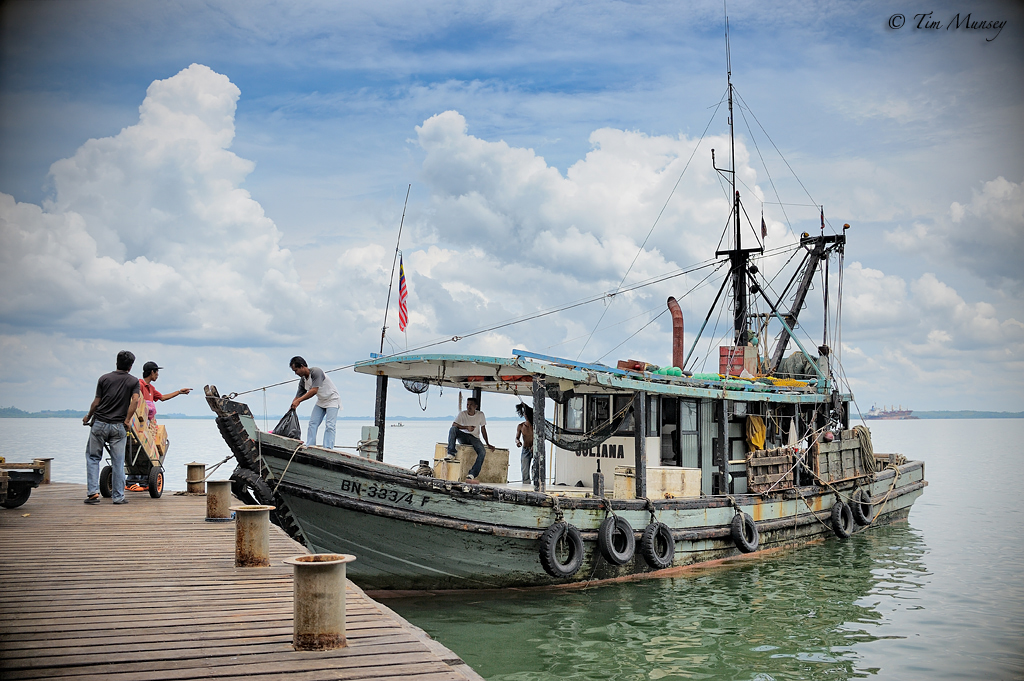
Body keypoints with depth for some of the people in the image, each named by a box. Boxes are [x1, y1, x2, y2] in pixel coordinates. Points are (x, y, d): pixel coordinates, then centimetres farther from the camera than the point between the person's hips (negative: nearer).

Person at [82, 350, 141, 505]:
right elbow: (135, 401, -12)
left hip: (100, 423, 0)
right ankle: (118, 496, 6)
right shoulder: (133, 381, 3)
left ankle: (93, 492, 0)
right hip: (119, 427, 0)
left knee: (93, 457, 12)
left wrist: (88, 417, 19)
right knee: (118, 462, 4)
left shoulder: (104, 378, 5)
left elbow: (96, 402, 4)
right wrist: (126, 421, -7)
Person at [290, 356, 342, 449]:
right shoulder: (302, 381, -3)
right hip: (321, 401, 8)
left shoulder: (316, 371, -26)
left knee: (329, 426, -16)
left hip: (332, 400, -8)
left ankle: (328, 449, -21)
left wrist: (298, 401, -36)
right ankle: (310, 447, -2)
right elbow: (298, 397, 2)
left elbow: (314, 391, -34)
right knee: (312, 423, -2)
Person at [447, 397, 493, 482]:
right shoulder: (462, 414, -3)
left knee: (483, 452, -29)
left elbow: (483, 429, 6)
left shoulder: (480, 415, 0)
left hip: (474, 438, 0)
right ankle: (451, 454, -31)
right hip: (463, 437, 0)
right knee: (452, 429, -30)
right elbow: (454, 424, -13)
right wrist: (466, 427, -25)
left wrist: (488, 444, 4)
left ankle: (472, 474, -32)